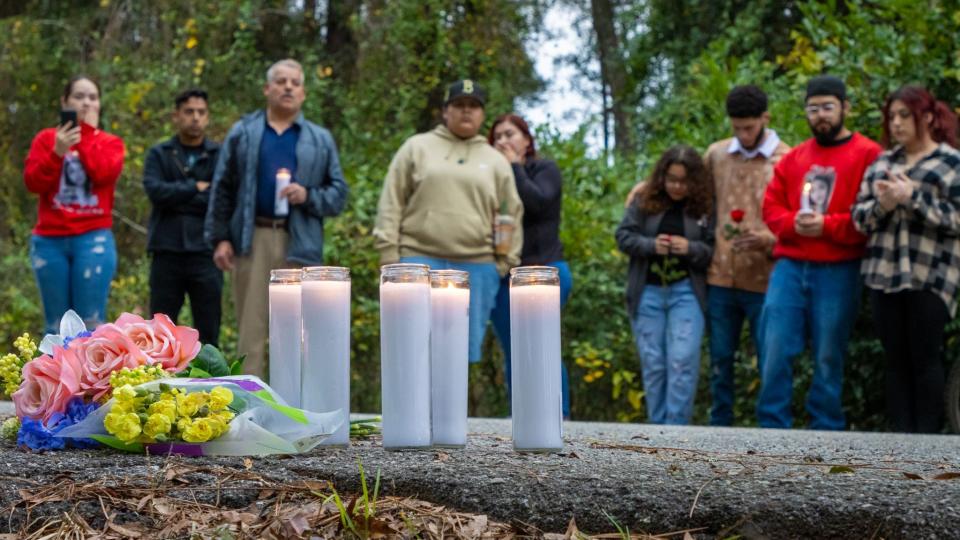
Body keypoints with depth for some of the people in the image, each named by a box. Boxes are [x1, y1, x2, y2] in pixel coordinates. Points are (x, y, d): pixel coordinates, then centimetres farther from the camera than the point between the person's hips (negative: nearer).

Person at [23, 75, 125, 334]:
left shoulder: (110, 143, 10)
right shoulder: (46, 138, 11)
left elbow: (104, 174, -11)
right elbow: (33, 182, -2)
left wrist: (87, 133, -1)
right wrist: (57, 153, -16)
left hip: (94, 240, -1)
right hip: (49, 240, 1)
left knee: (90, 324, -6)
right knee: (57, 326, 2)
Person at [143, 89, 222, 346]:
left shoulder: (219, 155, 6)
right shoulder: (159, 155, 9)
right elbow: (154, 190, -8)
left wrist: (177, 198, -6)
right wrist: (196, 188, -8)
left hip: (205, 254, -1)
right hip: (167, 252, 1)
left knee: (208, 331, 3)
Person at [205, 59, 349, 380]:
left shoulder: (320, 140, 14)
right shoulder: (242, 133, 12)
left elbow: (339, 194, 10)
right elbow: (222, 189, 8)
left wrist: (309, 196, -9)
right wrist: (219, 237, -1)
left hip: (300, 244, 1)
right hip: (252, 240, -1)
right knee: (251, 328, -1)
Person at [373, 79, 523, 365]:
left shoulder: (496, 161, 15)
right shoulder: (417, 148, 9)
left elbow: (511, 216, 16)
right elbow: (392, 203, 5)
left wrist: (505, 262, 7)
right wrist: (389, 253, -3)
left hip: (476, 267, 2)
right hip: (421, 261, -2)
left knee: (465, 349, 4)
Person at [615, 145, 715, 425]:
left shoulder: (705, 206, -2)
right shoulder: (644, 200, 1)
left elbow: (715, 251, -3)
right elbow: (624, 237, 0)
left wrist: (690, 248, -20)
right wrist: (651, 245, -16)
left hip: (686, 292, -2)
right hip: (647, 292, 2)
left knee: (683, 360, -11)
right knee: (653, 362, 7)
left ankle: (676, 427, -4)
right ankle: (658, 426, 16)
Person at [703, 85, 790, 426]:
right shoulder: (716, 154, 9)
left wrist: (767, 240, -21)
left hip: (764, 281, -3)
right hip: (720, 278, 3)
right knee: (720, 359, 9)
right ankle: (719, 426, 18)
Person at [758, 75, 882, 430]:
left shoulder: (868, 156, 0)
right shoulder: (793, 158, 16)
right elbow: (771, 206, 15)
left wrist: (827, 225, -16)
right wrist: (793, 223, -6)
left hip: (839, 272, -4)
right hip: (790, 267, 4)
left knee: (829, 358, 1)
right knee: (775, 351, -2)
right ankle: (773, 429, 6)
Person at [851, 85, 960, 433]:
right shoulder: (881, 163, 16)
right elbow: (859, 217, 13)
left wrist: (913, 197, -14)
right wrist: (881, 205, -7)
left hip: (930, 277, -5)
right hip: (884, 275, 5)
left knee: (925, 357, -4)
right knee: (895, 358, 5)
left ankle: (926, 435, 2)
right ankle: (900, 434, 9)